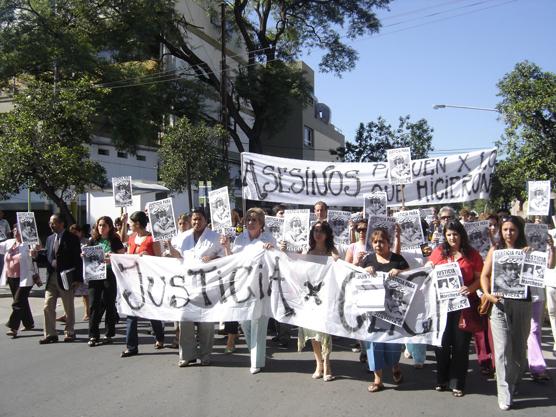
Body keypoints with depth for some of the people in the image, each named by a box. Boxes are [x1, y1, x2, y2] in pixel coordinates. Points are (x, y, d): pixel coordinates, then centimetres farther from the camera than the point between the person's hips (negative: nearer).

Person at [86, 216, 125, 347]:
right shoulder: (93, 240, 12)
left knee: (109, 304, 3)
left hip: (110, 275, -3)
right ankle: (93, 335, 2)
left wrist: (111, 258, -20)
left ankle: (109, 334, 15)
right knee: (94, 304, -2)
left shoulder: (114, 240, 1)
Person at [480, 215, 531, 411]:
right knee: (502, 349, -4)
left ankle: (513, 382, 35)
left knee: (519, 347, 11)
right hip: (500, 302, -1)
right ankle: (505, 396, 2)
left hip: (522, 303, 1)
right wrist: (487, 293, -10)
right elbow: (485, 275, 4)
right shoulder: (495, 250, 7)